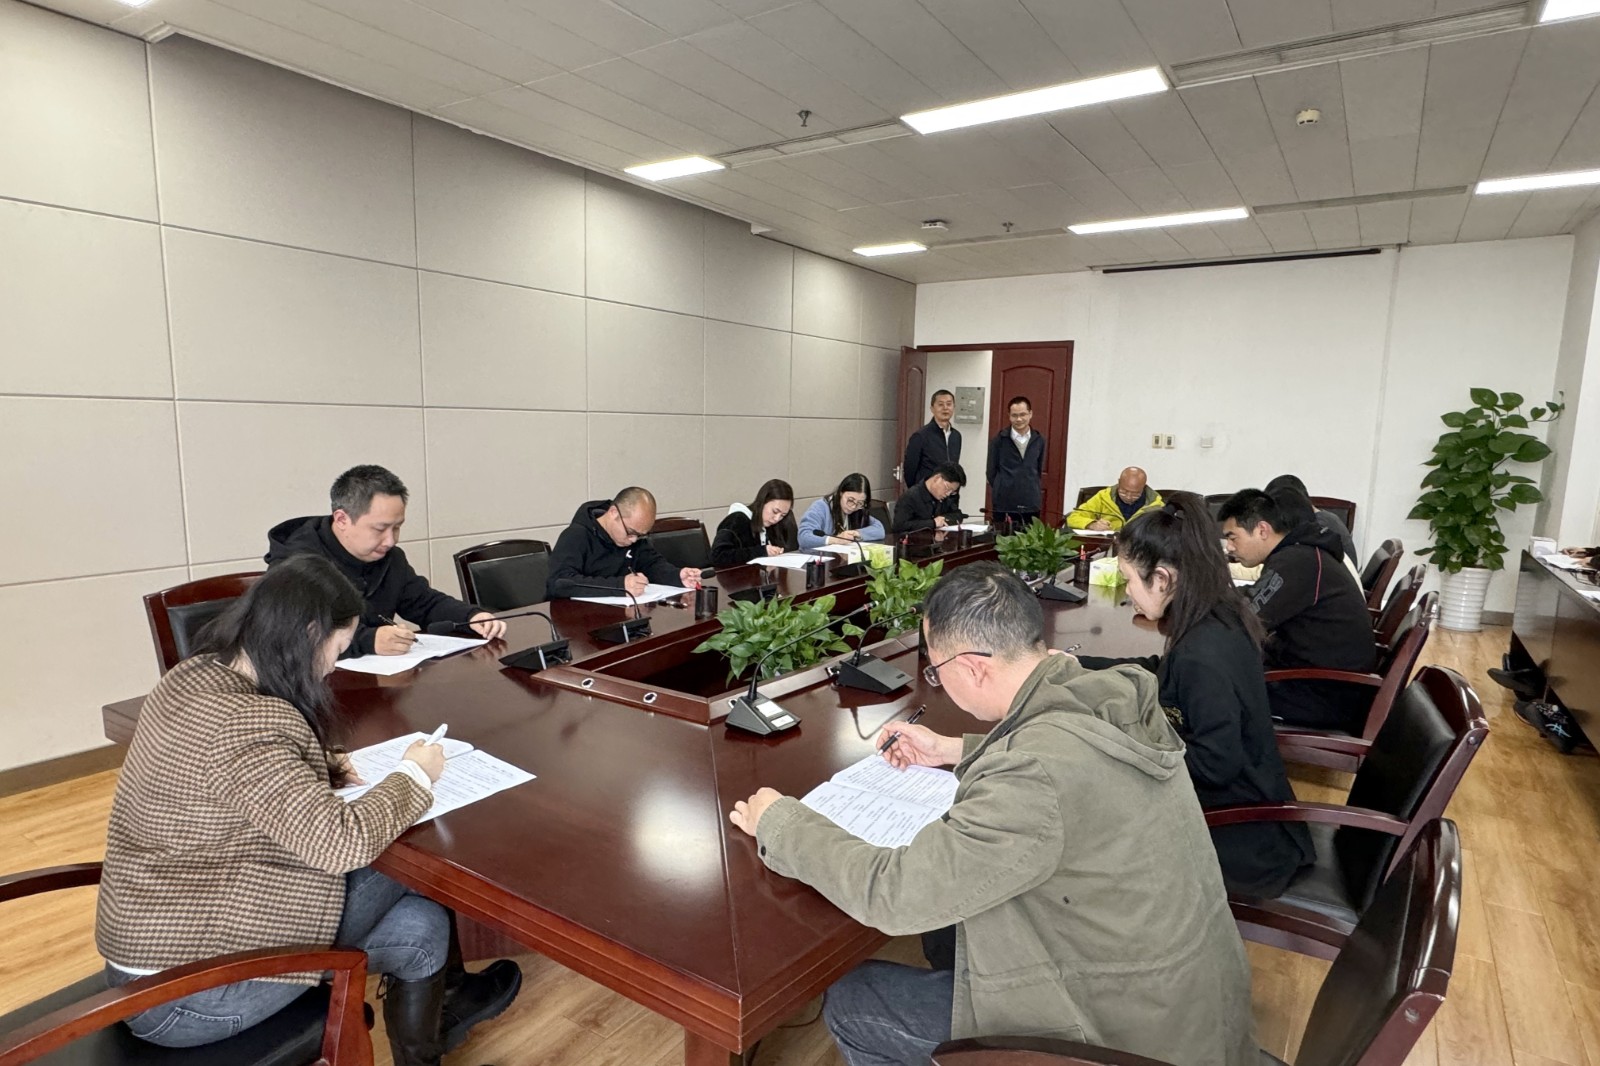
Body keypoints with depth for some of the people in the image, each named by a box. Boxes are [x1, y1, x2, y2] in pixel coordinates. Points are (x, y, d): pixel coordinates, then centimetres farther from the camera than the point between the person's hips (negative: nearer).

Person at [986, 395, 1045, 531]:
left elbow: (1039, 470, 16)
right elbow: (991, 471, 4)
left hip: (1031, 505, 2)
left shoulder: (1039, 440, 7)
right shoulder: (999, 439, -1)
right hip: (1003, 505, -2)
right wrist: (1002, 491, 9)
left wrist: (1032, 491, 11)